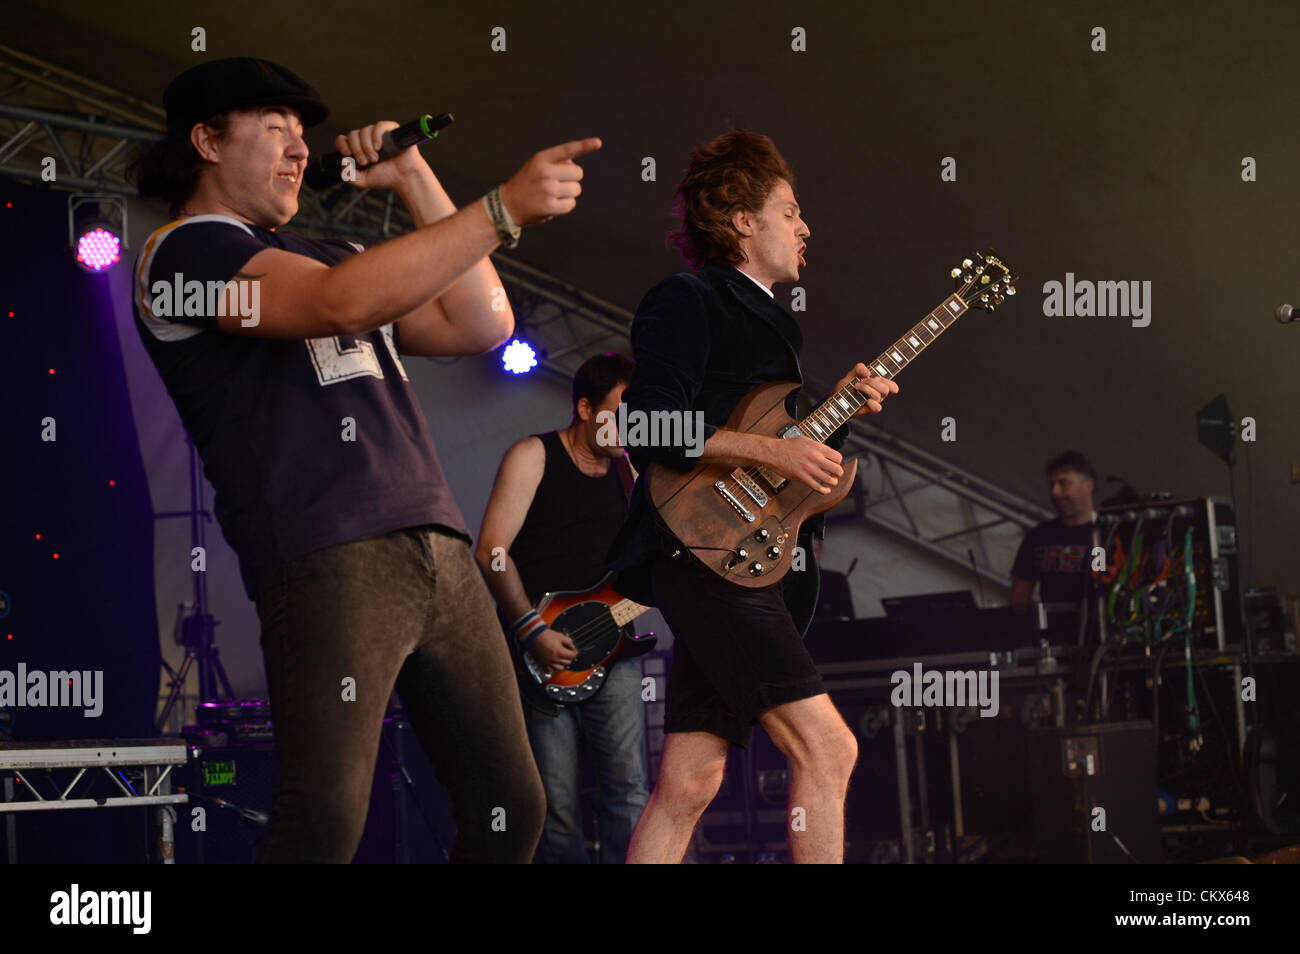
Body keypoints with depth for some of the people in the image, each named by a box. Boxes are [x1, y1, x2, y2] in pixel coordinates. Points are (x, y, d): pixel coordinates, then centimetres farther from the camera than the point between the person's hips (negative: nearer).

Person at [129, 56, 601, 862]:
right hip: (326, 558, -8)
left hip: (438, 548, 9)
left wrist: (415, 178, 18)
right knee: (326, 819, -22)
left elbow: (482, 325, 21)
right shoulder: (187, 251, 2)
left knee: (511, 810, 5)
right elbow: (344, 304, -16)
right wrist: (504, 209, -19)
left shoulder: (327, 253, 28)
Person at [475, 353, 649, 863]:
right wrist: (533, 630, -18)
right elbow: (492, 553, -10)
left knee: (629, 787, -10)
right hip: (541, 653, -4)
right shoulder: (533, 456, -2)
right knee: (558, 806, -3)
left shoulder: (627, 472, 16)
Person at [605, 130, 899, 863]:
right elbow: (651, 430, -16)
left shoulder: (771, 319, 24)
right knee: (826, 746, -16)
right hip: (705, 553, -10)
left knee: (689, 783, 5)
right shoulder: (686, 302, -5)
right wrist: (774, 452, -18)